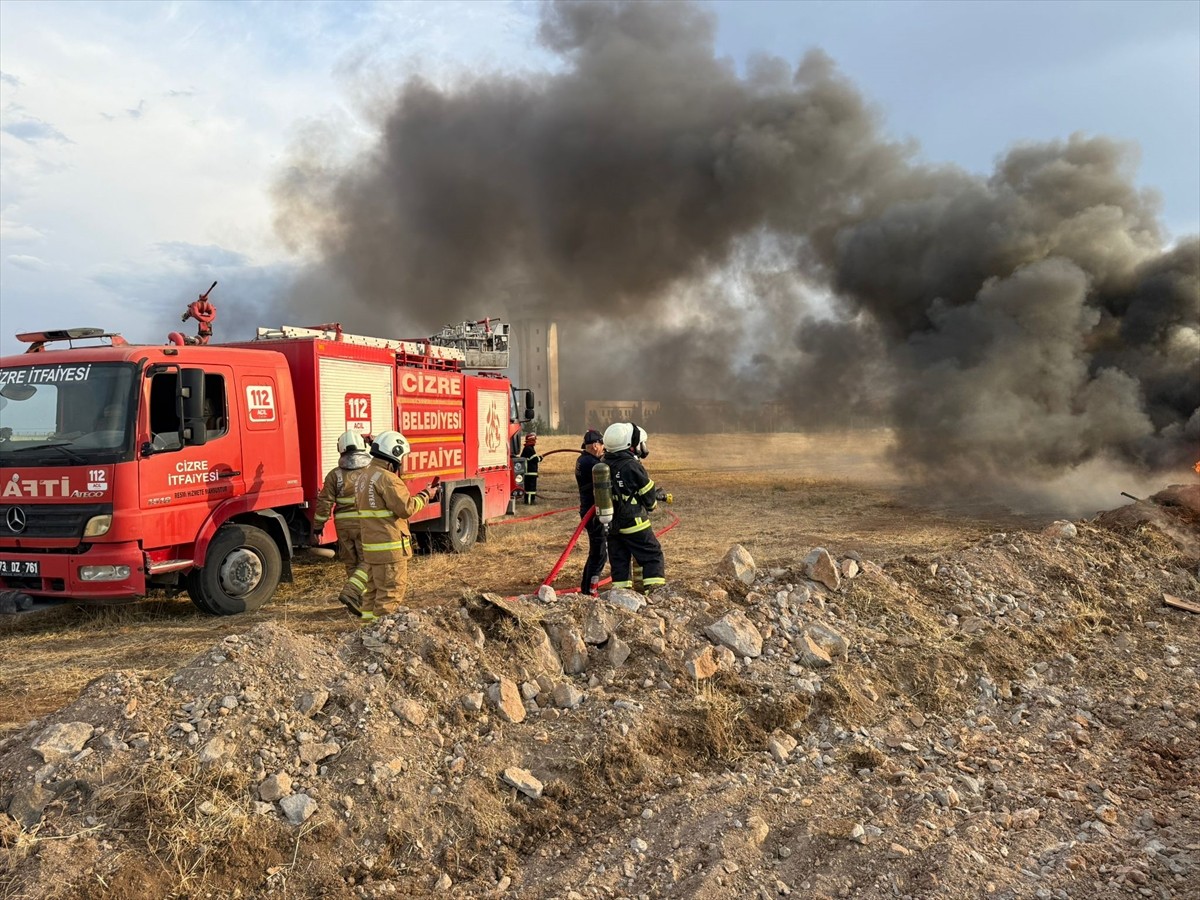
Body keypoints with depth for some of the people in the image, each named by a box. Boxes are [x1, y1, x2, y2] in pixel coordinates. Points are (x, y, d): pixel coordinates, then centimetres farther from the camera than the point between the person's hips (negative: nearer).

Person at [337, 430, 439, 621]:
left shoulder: (363, 476, 13)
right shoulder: (387, 479, -18)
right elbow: (406, 508, -19)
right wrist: (425, 496, -6)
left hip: (370, 544, 9)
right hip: (390, 546, -9)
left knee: (375, 588, 18)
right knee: (391, 592, -1)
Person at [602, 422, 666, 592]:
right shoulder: (633, 466, -17)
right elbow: (649, 497, -9)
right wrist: (657, 497, 16)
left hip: (612, 524, 6)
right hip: (633, 523, -6)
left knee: (619, 559, 13)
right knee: (653, 556, 4)